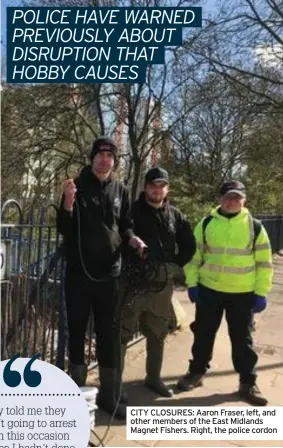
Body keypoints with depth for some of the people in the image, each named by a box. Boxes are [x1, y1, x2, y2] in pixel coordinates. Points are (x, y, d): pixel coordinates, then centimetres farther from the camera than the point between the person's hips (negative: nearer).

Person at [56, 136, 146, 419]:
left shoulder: (120, 191, 7)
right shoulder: (77, 186, 1)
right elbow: (63, 229, -4)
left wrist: (132, 239, -8)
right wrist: (69, 202, -21)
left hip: (108, 272, 2)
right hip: (78, 272, -2)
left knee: (108, 333, 8)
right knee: (77, 330, 7)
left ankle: (108, 395, 19)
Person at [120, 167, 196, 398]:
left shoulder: (175, 215, 8)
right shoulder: (132, 211, -6)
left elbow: (189, 246, 16)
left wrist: (174, 266, 8)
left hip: (163, 284, 5)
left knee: (158, 335, 17)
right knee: (123, 334, -1)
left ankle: (154, 378, 33)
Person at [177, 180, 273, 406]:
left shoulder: (255, 227, -2)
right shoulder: (206, 224, 0)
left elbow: (264, 263, 0)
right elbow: (193, 255, 4)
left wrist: (261, 293, -3)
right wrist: (192, 283, -1)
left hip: (243, 293, -1)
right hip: (209, 290, 1)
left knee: (242, 339, 10)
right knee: (203, 334, 13)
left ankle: (248, 383, 25)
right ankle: (196, 373, 32)